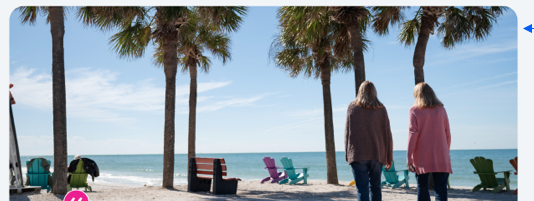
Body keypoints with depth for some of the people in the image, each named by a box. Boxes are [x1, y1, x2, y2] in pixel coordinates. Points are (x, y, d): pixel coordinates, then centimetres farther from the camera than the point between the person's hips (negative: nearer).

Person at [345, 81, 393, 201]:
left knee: (362, 188, -4)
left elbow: (347, 132, 1)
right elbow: (387, 134, 4)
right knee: (376, 187, 13)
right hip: (377, 155, 2)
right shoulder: (381, 109, 4)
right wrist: (389, 157, 9)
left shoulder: (352, 107, 2)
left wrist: (347, 155, 8)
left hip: (358, 155, -2)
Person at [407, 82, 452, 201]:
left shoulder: (414, 110, -1)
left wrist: (409, 157, -6)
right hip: (441, 157, 2)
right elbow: (447, 134, 9)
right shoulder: (441, 109, 8)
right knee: (441, 189, 0)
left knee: (422, 188, 7)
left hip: (422, 157, -2)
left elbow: (413, 133, -6)